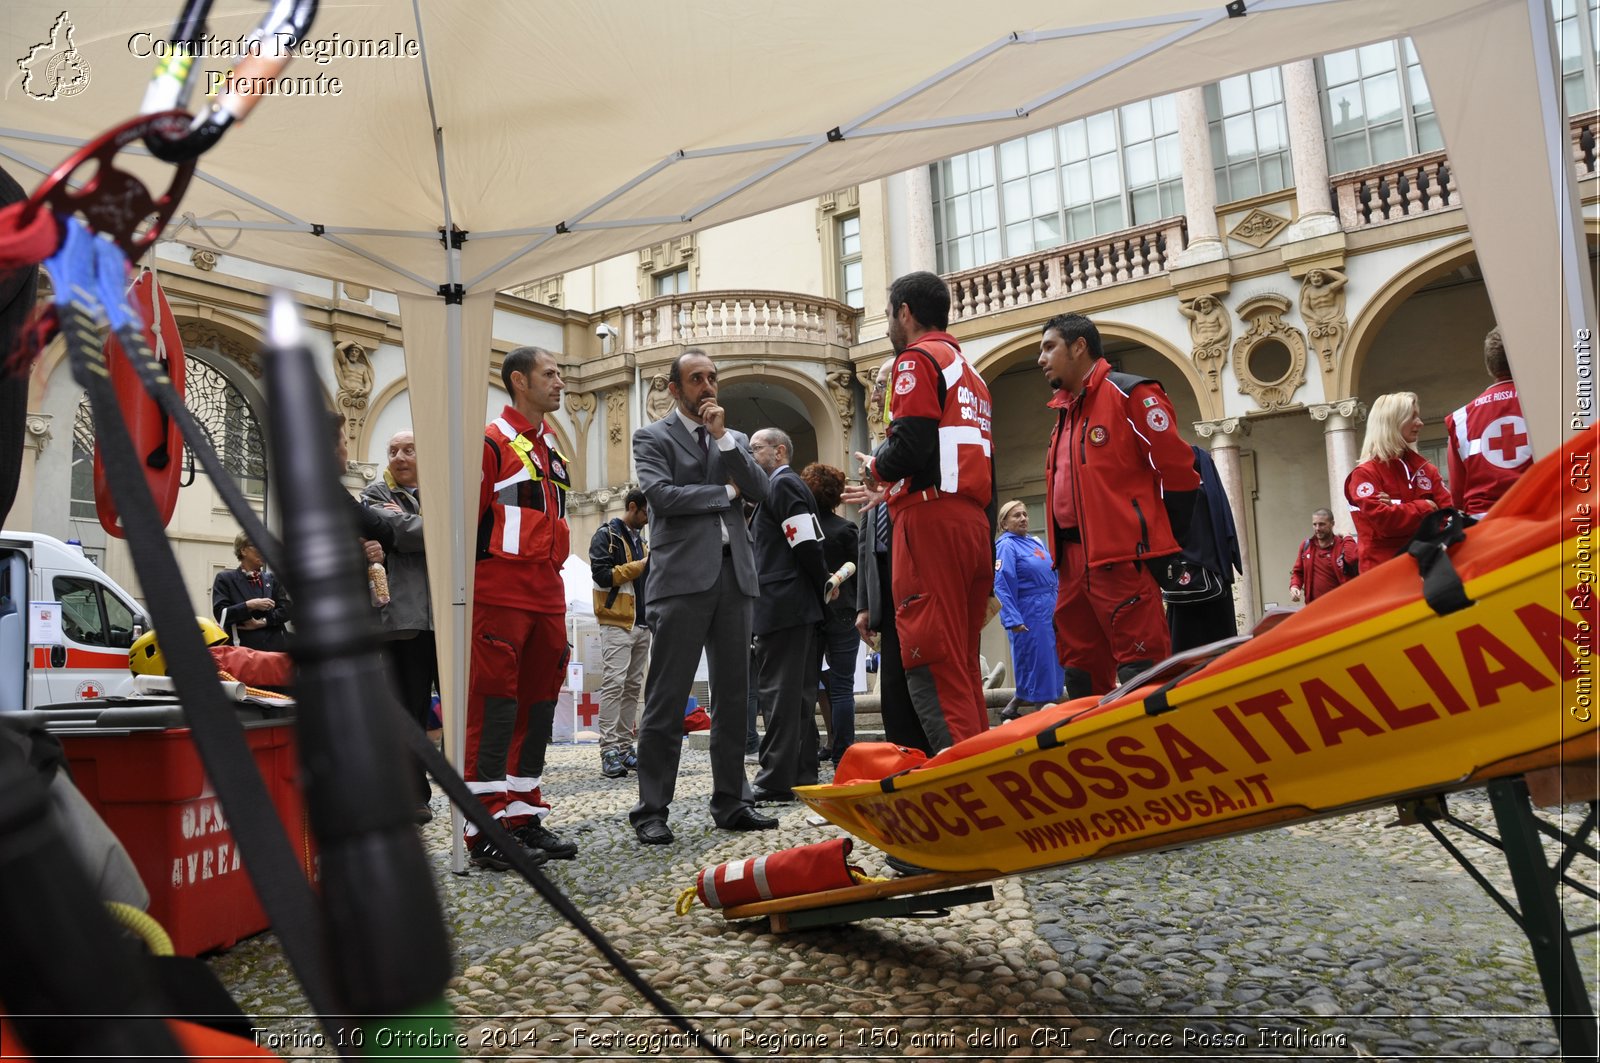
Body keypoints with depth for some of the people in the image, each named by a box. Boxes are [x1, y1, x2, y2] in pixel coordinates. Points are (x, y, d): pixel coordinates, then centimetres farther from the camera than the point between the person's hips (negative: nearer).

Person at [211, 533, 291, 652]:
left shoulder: (272, 579, 16)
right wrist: (250, 605, -15)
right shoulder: (225, 579, 8)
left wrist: (262, 622, -7)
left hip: (276, 646, 3)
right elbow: (221, 614, -3)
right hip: (244, 647, -3)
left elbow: (285, 610, 7)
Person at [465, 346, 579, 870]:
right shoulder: (492, 442, -6)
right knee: (493, 704, -6)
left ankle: (524, 814, 19)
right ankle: (485, 829, 0)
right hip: (500, 595, -8)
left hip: (546, 595, 8)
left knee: (538, 703, 10)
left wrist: (550, 575, 18)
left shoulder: (551, 447, 20)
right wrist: (467, 586, -13)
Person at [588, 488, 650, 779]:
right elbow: (603, 575, -15)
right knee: (614, 685, -11)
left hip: (642, 623, 8)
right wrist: (642, 565, -13)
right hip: (617, 623, -8)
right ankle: (609, 751, -10)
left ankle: (625, 747, 12)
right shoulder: (606, 535, -4)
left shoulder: (639, 538, 21)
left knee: (632, 687, 8)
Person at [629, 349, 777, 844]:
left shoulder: (735, 438, 21)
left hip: (734, 574, 5)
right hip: (683, 576, -5)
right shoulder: (652, 437, 6)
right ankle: (651, 810, 4)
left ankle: (731, 802, 16)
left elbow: (760, 490, 5)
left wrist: (723, 437, -3)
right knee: (667, 700, -3)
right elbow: (660, 494, -10)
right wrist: (726, 490, -1)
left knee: (734, 696, 8)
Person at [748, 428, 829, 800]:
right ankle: (801, 775, 16)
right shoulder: (788, 484, 22)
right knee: (799, 692, 11)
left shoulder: (782, 484, -8)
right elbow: (808, 545, 18)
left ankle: (777, 780, -6)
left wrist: (822, 587, -7)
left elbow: (806, 544, -16)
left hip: (781, 603, -10)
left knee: (779, 691, -8)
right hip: (802, 605, 10)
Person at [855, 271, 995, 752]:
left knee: (932, 667, -11)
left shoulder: (917, 359, -1)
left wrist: (874, 467, 5)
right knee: (963, 665, 12)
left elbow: (910, 446, -16)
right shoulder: (971, 373, 26)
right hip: (975, 526, 9)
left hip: (931, 521, -9)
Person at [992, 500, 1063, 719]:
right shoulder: (1006, 546, -10)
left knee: (1052, 669, 11)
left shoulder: (1036, 542, 15)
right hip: (1029, 617, -8)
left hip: (1049, 614, 8)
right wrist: (1013, 620, -23)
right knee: (1034, 668, -6)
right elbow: (1001, 586, -18)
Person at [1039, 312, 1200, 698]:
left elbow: (1177, 471, -9)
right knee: (1081, 677, 12)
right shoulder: (1064, 412, 21)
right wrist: (1063, 551, 18)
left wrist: (1160, 541, -4)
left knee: (1140, 677, -7)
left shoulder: (1130, 394, -4)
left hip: (1123, 561, -8)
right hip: (1073, 563, 9)